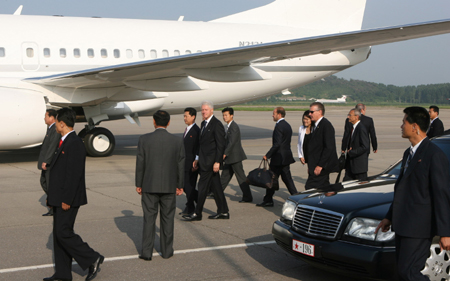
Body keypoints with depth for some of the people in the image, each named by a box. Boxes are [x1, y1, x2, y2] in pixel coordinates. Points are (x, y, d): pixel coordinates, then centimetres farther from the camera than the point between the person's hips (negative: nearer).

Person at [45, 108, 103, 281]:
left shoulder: (74, 143, -17)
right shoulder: (65, 142, 15)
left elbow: (74, 174, -23)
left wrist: (67, 199, -23)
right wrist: (52, 195, 18)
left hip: (68, 199, -10)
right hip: (60, 199, 10)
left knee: (63, 233, -9)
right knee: (59, 234, 11)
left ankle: (92, 260, 2)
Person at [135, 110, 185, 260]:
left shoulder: (144, 139, -7)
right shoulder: (177, 141, -4)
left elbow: (140, 163, -5)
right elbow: (180, 165, 1)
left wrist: (138, 184, 5)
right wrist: (180, 185, 10)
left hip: (149, 186, -1)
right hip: (169, 186, 1)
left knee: (149, 218, 7)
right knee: (167, 218, 11)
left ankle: (146, 252, 6)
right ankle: (167, 251, 18)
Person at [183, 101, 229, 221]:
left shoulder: (217, 124, -13)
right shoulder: (204, 123, 15)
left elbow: (220, 145, -16)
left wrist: (217, 162, -20)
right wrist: (197, 158, 17)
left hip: (211, 161, -9)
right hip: (205, 160, 9)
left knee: (203, 186, -5)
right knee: (215, 186, 11)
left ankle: (197, 214, 2)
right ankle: (223, 212, 17)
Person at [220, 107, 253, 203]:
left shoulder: (234, 127, -16)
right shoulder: (228, 127, 14)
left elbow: (232, 142, -23)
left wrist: (225, 154, -26)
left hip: (235, 157, -10)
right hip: (230, 157, 10)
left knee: (241, 177, -4)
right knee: (225, 176, 16)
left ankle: (247, 197, 2)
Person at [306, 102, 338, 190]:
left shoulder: (326, 125, -14)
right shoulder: (316, 125, 16)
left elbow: (329, 148, -20)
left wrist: (320, 166, -21)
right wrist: (310, 166, 15)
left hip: (321, 168, -10)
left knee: (309, 188, -12)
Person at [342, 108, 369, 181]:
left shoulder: (361, 129, -17)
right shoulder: (353, 128, 12)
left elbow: (365, 147, -22)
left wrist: (351, 152, -16)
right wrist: (349, 149, 2)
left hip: (360, 164, -9)